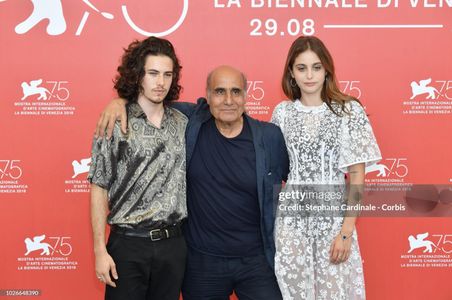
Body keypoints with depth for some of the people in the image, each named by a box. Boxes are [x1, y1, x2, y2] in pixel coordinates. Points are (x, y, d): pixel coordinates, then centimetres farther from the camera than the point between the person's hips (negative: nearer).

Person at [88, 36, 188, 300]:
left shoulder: (183, 123, 5)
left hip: (173, 244, 4)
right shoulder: (115, 124, -6)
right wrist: (100, 250, -10)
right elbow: (99, 189, -5)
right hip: (128, 244, -3)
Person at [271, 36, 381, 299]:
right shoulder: (282, 112, 3)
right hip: (290, 222, 2)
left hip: (333, 220, -2)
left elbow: (357, 177, -5)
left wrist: (346, 232, -10)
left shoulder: (349, 110, -4)